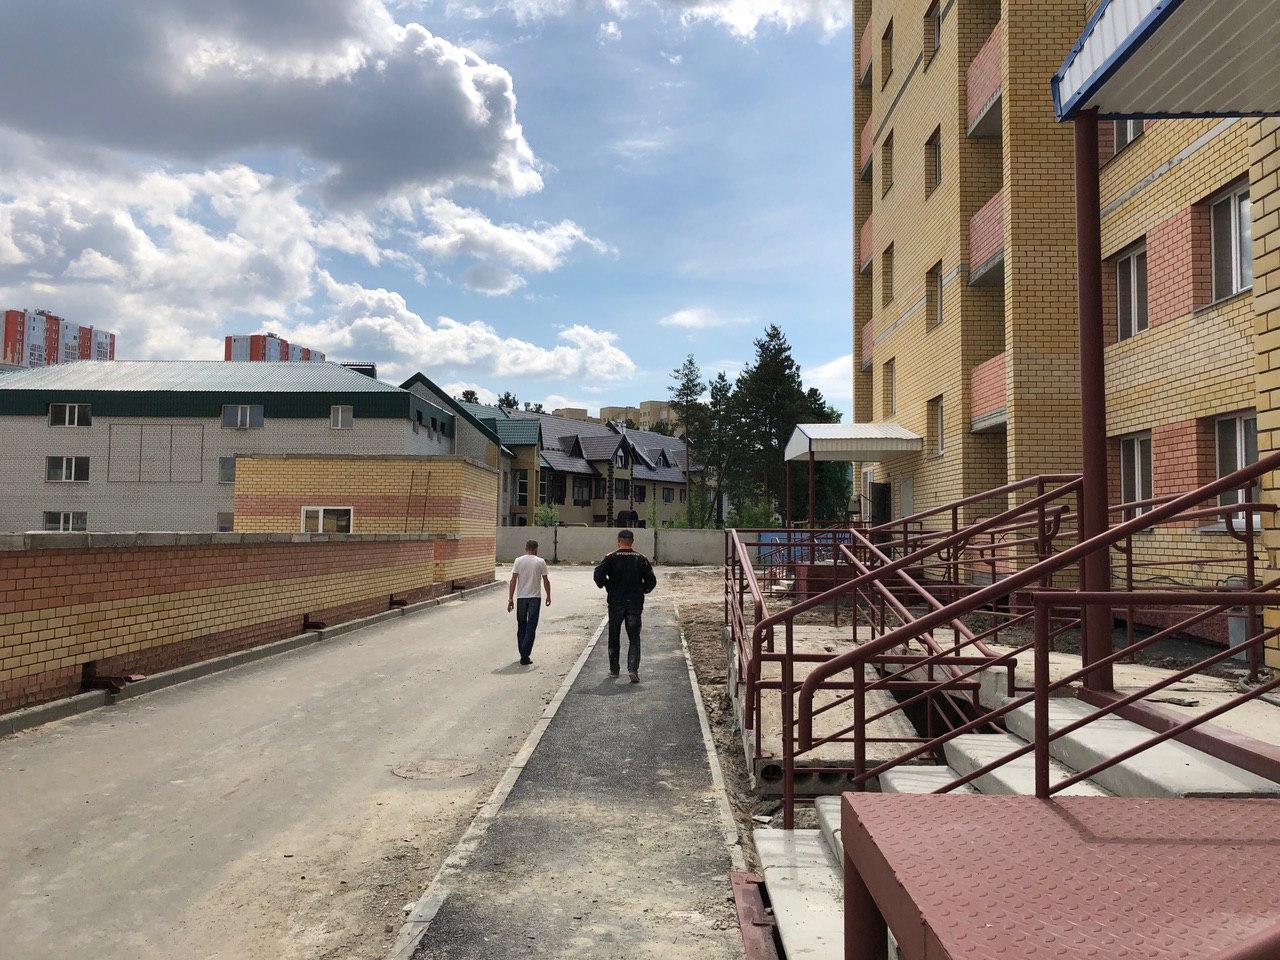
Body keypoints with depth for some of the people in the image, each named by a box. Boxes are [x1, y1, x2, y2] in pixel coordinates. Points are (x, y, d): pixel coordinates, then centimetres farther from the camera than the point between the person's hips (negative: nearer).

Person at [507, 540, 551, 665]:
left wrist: (510, 599, -1)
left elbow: (513, 581, -3)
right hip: (535, 598, -1)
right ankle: (525, 655, -8)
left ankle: (523, 653, 21)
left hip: (521, 598, 2)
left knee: (521, 626, 15)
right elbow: (546, 581, 2)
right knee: (531, 627, 0)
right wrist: (548, 596, 15)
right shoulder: (540, 562, -1)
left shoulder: (518, 561, 0)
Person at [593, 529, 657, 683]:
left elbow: (598, 574, -16)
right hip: (635, 604, 1)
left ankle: (614, 669, 22)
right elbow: (651, 580, -2)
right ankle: (633, 669, -11)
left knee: (614, 637, 15)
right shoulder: (641, 559, 1)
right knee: (634, 638, 5)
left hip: (615, 602, -1)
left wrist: (606, 586, 0)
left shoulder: (611, 558, -4)